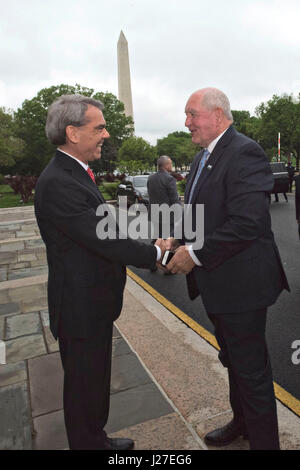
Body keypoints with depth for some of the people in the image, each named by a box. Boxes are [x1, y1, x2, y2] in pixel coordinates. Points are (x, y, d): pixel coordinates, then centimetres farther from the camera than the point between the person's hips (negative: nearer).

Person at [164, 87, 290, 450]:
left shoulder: (244, 152, -18)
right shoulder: (203, 157, 13)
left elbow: (246, 224, -27)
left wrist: (196, 255, -21)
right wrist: (178, 240, 1)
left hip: (241, 284, -10)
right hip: (216, 284, 10)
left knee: (251, 368, 7)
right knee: (232, 361, 26)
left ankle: (263, 440, 32)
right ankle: (241, 422, 49)